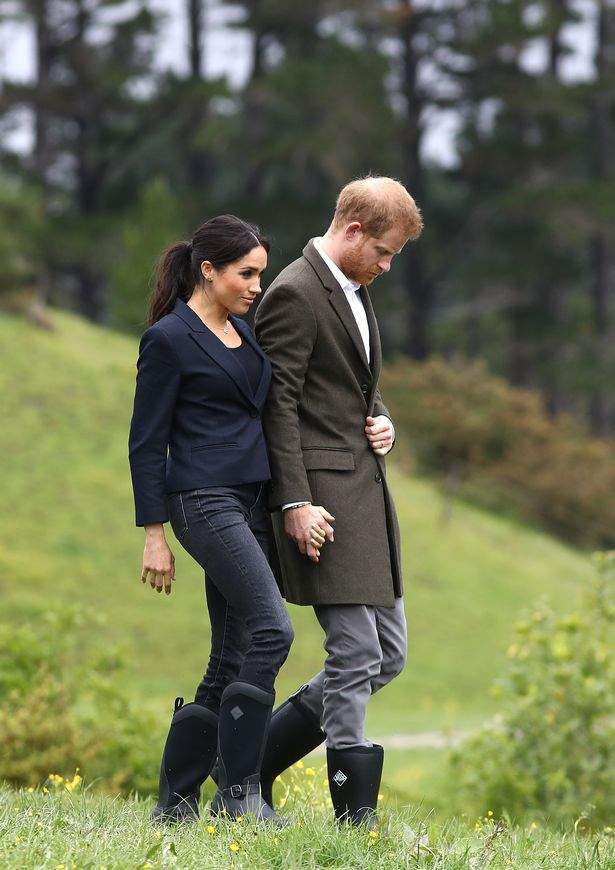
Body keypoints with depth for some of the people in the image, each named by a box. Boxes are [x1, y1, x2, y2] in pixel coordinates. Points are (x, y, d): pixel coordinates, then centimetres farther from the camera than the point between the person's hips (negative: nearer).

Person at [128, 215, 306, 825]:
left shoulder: (242, 330, 17)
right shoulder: (168, 340, -6)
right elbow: (145, 442, -7)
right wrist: (153, 535, -10)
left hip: (250, 500, 8)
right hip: (203, 500, -8)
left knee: (232, 659, 5)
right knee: (271, 630, -20)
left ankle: (175, 802, 9)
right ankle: (238, 790, -13)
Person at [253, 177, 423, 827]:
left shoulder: (356, 291, 18)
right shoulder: (294, 294, -11)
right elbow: (279, 405, -15)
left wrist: (382, 422, 8)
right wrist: (295, 502, -20)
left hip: (368, 491, 10)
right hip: (324, 493, -10)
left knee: (387, 654, 10)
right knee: (356, 656, -9)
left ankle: (255, 759, 17)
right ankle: (355, 810, -3)